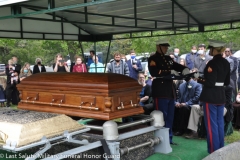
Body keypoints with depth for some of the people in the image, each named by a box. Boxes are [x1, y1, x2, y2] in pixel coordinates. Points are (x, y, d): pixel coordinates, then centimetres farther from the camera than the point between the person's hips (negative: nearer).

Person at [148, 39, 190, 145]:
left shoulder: (168, 59, 18)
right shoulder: (153, 59, -7)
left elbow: (176, 66, 16)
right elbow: (153, 72, -22)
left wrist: (185, 69, -6)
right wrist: (169, 72, -28)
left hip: (170, 90, 8)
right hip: (160, 91, -8)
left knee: (170, 117, 13)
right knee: (161, 117, -4)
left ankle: (168, 138, 23)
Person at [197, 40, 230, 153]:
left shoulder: (212, 63, -17)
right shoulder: (226, 63, 8)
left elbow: (210, 83, -21)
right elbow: (227, 82, 14)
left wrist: (200, 80, -6)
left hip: (210, 96, -8)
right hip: (221, 95, 8)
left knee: (211, 123, 1)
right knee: (220, 122, 15)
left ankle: (214, 151, 7)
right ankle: (221, 149, 24)